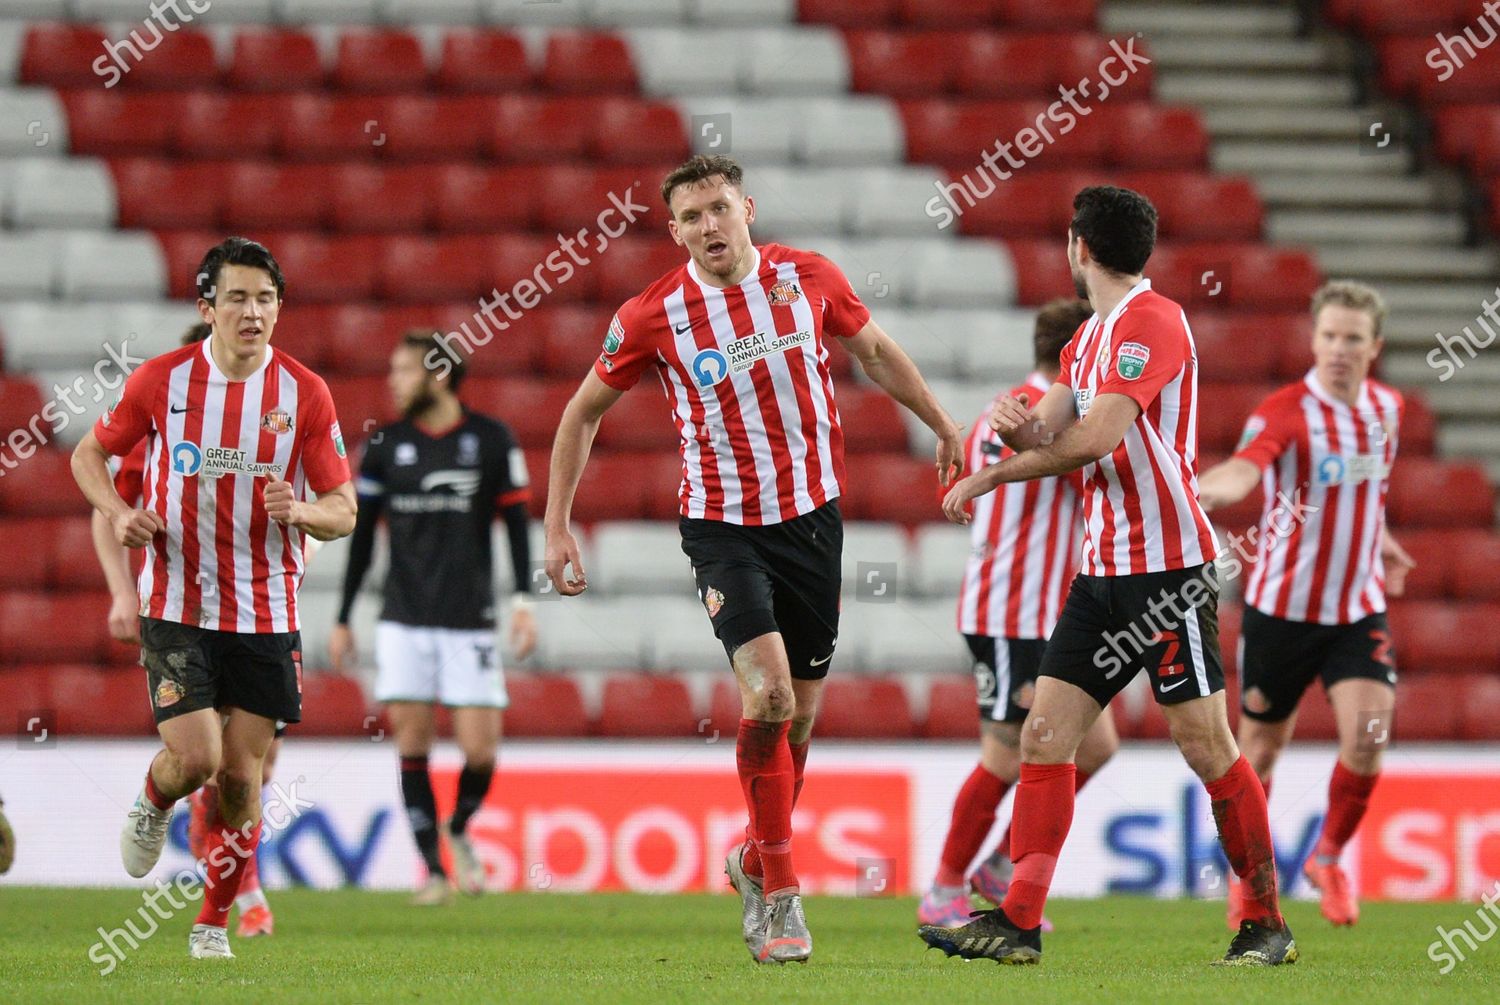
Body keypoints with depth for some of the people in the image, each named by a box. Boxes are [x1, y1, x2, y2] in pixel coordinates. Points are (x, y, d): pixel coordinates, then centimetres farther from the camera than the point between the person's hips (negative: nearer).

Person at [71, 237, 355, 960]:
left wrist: (300, 510, -21)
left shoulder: (305, 393, -3)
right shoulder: (162, 379, -4)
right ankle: (152, 805, 22)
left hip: (266, 615, 1)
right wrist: (117, 514, -8)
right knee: (195, 757, -15)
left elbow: (343, 511, 1)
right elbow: (90, 453, 11)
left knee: (242, 776, 1)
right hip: (176, 607, -1)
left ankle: (214, 923, 20)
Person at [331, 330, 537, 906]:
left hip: (470, 620, -2)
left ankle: (459, 830, 22)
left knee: (480, 749, -7)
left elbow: (515, 522, 4)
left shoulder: (491, 441, -1)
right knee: (411, 741, -4)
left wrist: (522, 601, -7)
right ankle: (433, 869, 4)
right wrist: (342, 620, 9)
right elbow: (362, 535, 10)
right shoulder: (385, 445, 5)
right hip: (404, 619, 2)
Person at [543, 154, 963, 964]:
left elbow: (874, 350, 16)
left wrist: (944, 427, 24)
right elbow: (584, 410, 4)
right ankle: (779, 895, -11)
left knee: (799, 714, 8)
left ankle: (755, 860, 33)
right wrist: (557, 526, 2)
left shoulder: (808, 278, -4)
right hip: (722, 525, -3)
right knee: (768, 693, -21)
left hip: (812, 516, 3)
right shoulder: (653, 316, -10)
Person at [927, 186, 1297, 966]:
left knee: (1204, 744, -5)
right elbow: (1052, 430, 10)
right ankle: (1019, 922, -1)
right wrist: (1018, 425, -14)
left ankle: (1267, 922, 5)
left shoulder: (1152, 320, -12)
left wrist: (989, 478, -12)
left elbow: (1096, 437, -20)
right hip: (1103, 570, 9)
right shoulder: (1088, 337, 18)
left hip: (1167, 565, -9)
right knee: (1044, 733, 1)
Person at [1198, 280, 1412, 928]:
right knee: (1262, 748, 8)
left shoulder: (1386, 407, 2)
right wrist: (1211, 489, -60)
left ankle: (1328, 859, 11)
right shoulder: (1285, 412, -17)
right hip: (1283, 604, -3)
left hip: (1359, 607, 3)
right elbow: (1245, 467, -39)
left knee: (1366, 739, -14)